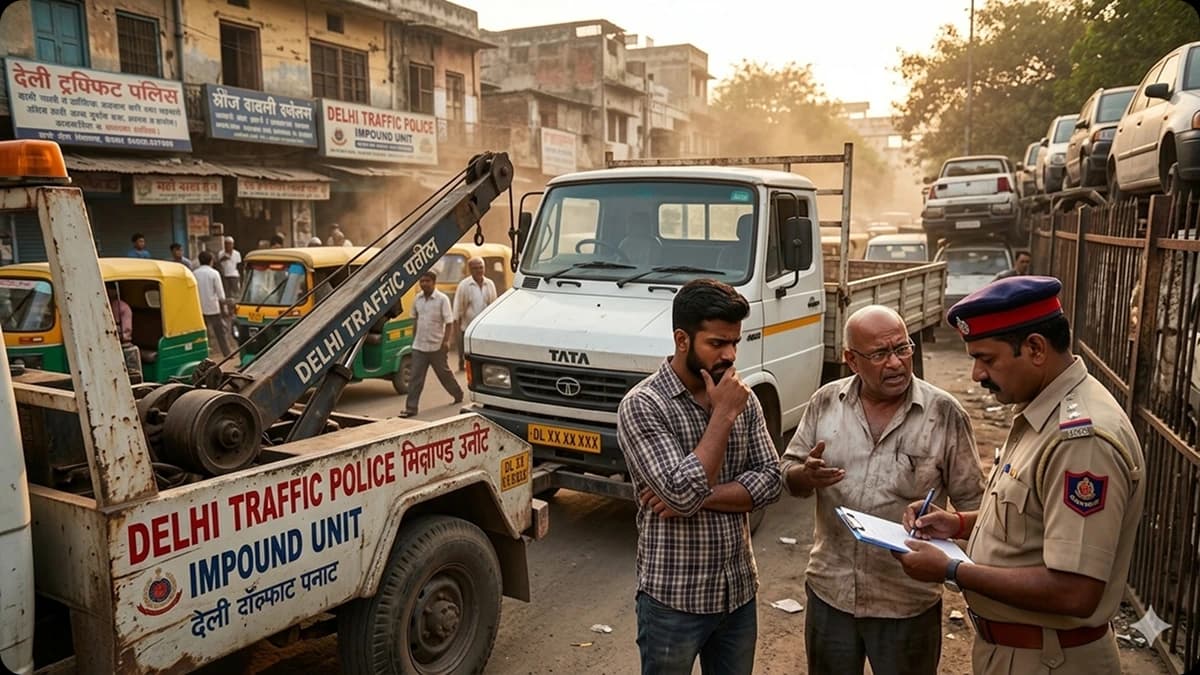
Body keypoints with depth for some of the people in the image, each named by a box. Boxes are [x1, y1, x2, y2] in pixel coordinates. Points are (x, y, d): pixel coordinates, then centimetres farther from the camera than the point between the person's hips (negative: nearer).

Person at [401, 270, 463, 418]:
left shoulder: (442, 299, -11)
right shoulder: (417, 299, 5)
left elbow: (448, 321, -11)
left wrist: (446, 341, -18)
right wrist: (414, 337, 15)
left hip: (436, 345, -4)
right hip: (419, 345, 4)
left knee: (444, 373, 12)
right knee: (415, 377, -1)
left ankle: (458, 395, 35)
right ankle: (411, 407, 0)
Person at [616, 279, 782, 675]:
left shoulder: (742, 399, 2)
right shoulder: (642, 405, -17)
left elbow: (770, 482, -3)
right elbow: (683, 494, -25)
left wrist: (700, 496, -17)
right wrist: (723, 415, -20)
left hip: (739, 592, 5)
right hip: (674, 600, -5)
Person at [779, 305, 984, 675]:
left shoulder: (945, 413, -10)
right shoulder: (825, 402, -3)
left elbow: (971, 502, -4)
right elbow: (788, 474, 3)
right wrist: (806, 476, -18)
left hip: (908, 602, -2)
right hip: (829, 591, 3)